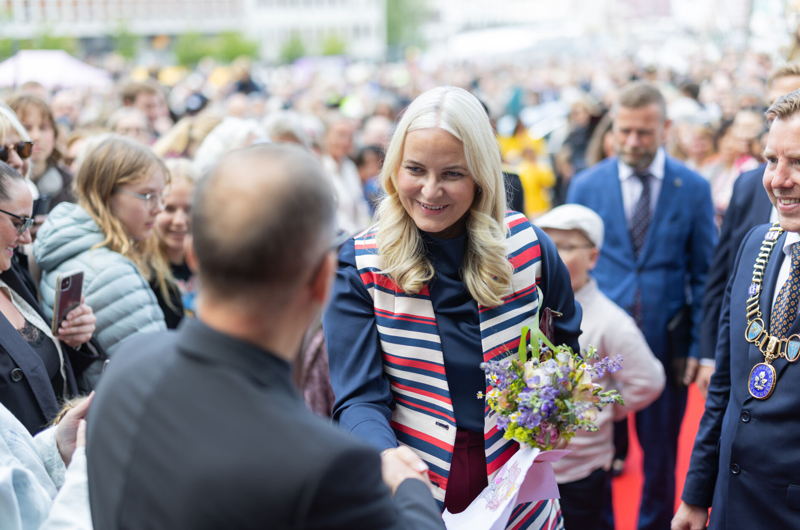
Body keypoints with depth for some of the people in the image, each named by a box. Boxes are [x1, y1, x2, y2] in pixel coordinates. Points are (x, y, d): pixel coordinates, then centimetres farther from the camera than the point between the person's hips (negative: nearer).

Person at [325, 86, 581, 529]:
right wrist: (387, 457, -35)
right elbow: (360, 399, -16)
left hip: (518, 493, 2)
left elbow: (566, 346, 11)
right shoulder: (359, 266, -12)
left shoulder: (528, 246, -6)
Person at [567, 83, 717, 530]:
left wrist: (699, 346, -4)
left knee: (661, 453, 13)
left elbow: (704, 274, 1)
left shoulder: (694, 188, -1)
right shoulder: (586, 185, 1)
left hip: (667, 342, 0)